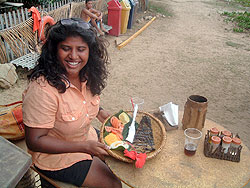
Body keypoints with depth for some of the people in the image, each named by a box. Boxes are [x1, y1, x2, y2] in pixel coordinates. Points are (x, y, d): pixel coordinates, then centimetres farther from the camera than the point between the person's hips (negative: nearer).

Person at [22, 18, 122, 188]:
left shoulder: (85, 74, -9)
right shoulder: (42, 90, -33)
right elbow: (34, 141, -26)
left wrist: (98, 111, -8)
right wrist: (84, 146, -28)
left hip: (88, 138, 7)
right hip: (57, 157, -7)